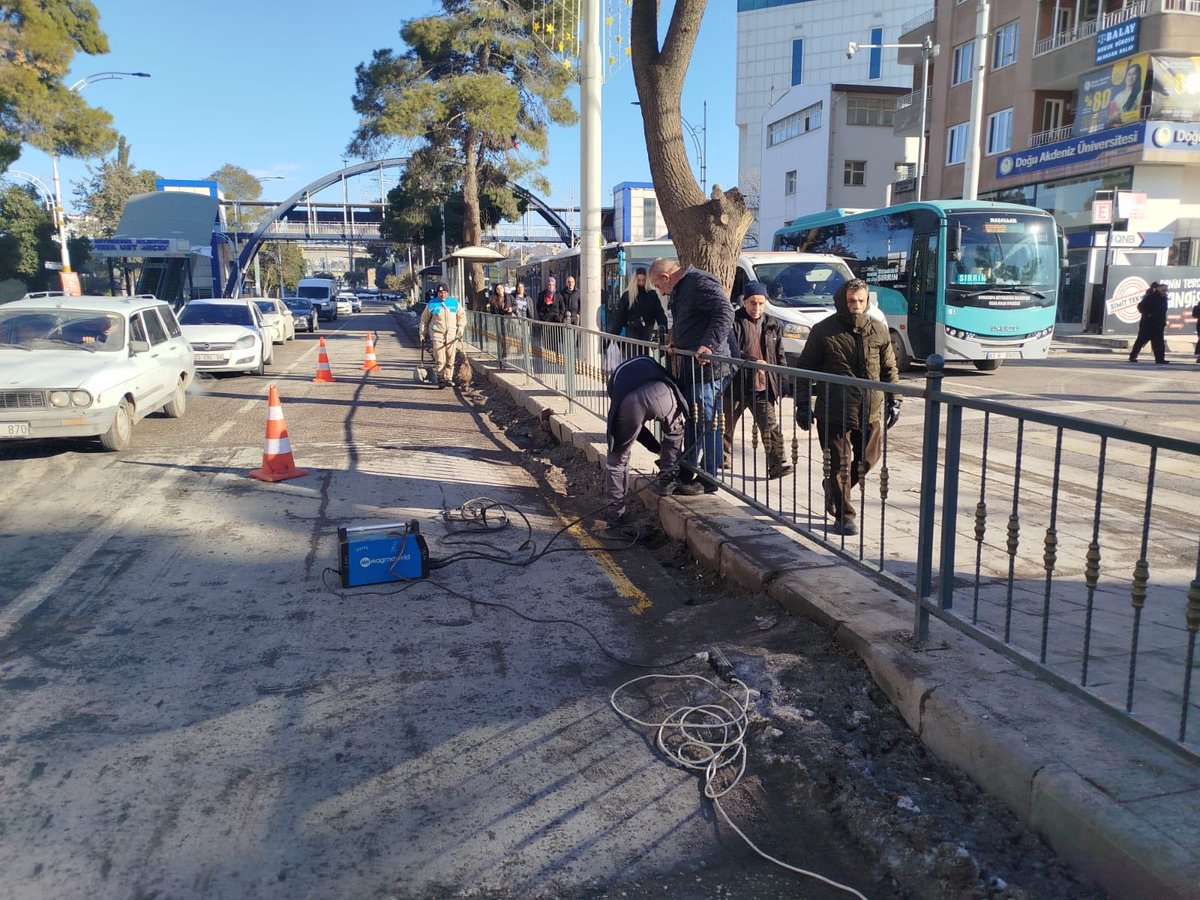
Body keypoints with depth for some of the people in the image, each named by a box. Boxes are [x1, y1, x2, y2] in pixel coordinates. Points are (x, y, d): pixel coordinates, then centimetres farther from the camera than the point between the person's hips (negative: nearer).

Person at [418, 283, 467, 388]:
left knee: (450, 359, 7)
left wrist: (461, 328, 5)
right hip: (437, 335, -2)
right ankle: (441, 379, -1)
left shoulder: (455, 303, 7)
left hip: (452, 335, 3)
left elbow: (462, 316, 18)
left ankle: (449, 378, 19)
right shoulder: (432, 304, 3)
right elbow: (424, 319, 11)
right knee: (440, 360, -10)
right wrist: (422, 333, 9)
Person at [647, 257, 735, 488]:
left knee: (705, 424, -6)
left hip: (706, 368, -11)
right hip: (688, 367, 11)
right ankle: (688, 471, 25)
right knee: (690, 422, 15)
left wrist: (709, 345, -31)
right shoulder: (680, 290, 21)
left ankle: (708, 479, 1)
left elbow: (725, 312, -24)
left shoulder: (701, 283, -13)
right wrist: (675, 342, 19)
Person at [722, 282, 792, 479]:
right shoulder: (734, 322, -6)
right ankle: (722, 459, 30)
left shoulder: (772, 325, 9)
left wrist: (782, 380, 3)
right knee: (727, 424, 13)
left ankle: (776, 464, -8)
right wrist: (753, 361, -29)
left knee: (771, 427, -7)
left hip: (762, 388, 2)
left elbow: (780, 355, 14)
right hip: (736, 386, -2)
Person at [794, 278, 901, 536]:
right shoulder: (823, 331, -4)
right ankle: (844, 516, 12)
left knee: (868, 459, 13)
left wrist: (894, 400, 9)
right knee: (839, 464, 0)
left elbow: (889, 369, 15)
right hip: (834, 411, -4)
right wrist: (803, 404, -2)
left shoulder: (878, 330, 6)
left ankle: (835, 490, 38)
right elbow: (804, 369, 2)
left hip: (871, 410, 4)